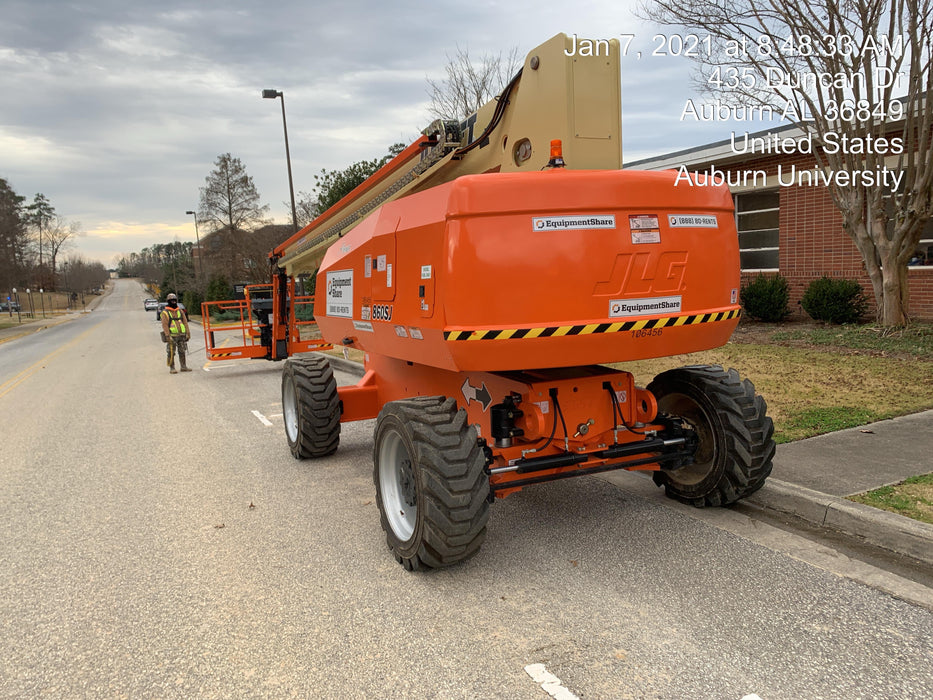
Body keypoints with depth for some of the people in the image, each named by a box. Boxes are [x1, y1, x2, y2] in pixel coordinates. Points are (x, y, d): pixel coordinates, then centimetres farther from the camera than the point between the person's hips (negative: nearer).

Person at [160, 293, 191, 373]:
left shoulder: (180, 311, 12)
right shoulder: (165, 313, -3)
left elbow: (185, 322, 11)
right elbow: (165, 325, -9)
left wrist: (188, 333, 4)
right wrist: (168, 336, -17)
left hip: (181, 335, 5)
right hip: (172, 336, -5)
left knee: (182, 352, 9)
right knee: (171, 353, -3)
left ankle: (183, 367, 16)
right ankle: (172, 368, 4)